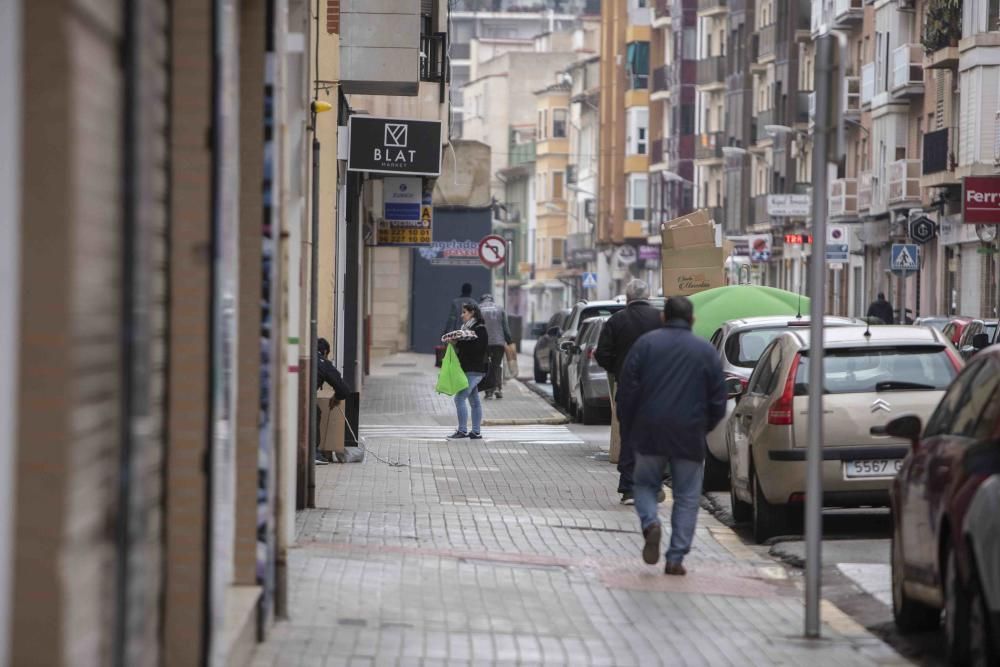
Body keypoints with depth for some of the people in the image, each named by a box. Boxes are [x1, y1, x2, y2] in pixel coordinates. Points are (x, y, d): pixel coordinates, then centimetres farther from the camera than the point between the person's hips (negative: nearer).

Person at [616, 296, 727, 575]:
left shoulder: (646, 344, 1)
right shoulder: (706, 351, 3)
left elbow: (627, 389, -2)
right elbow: (718, 401, 4)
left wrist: (627, 430, 8)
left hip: (650, 433, 0)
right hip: (689, 437, 0)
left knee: (645, 484, 17)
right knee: (687, 497, 8)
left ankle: (650, 523, -13)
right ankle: (676, 558, 2)